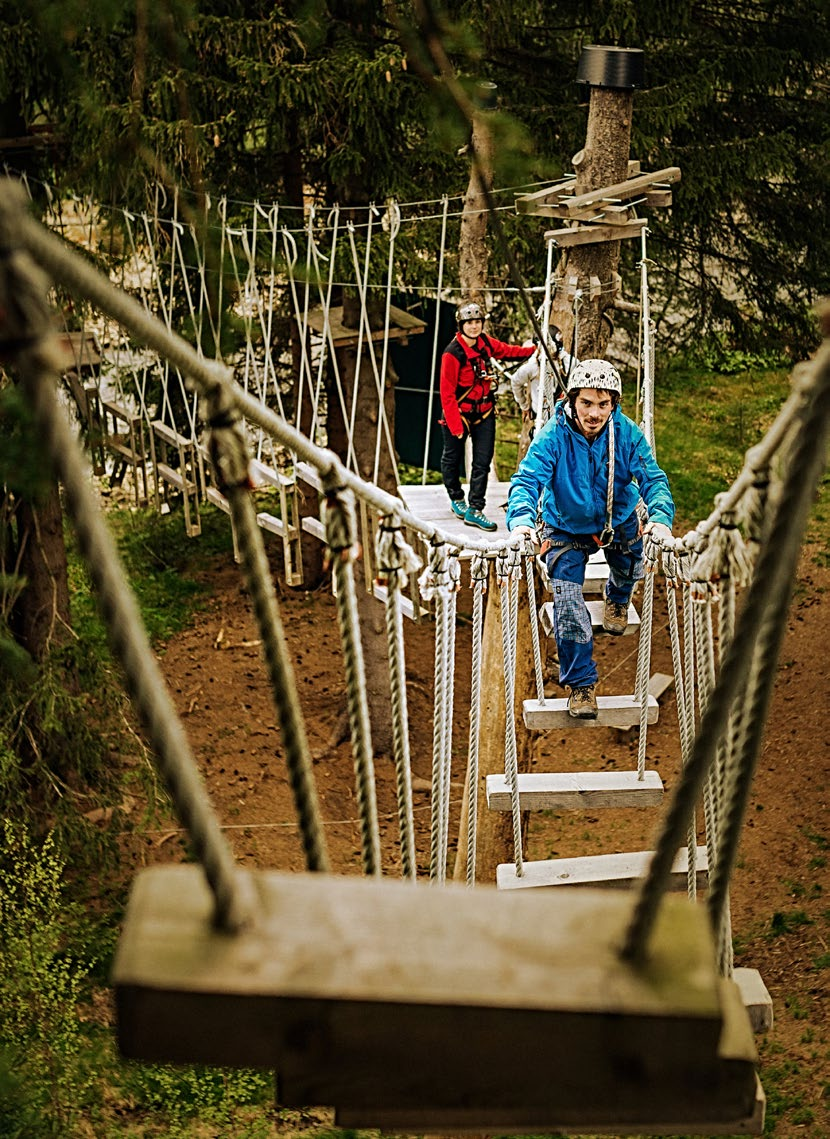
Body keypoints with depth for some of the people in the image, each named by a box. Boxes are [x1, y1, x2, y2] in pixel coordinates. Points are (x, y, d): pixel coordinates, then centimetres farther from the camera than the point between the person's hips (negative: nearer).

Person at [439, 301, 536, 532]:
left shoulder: (485, 343, -2)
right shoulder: (453, 353, -21)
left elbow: (506, 351, 20)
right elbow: (447, 393, -19)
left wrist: (534, 349, 19)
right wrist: (455, 425, -21)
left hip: (484, 412, 5)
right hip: (458, 414, -5)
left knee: (483, 461, -2)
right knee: (452, 458, 12)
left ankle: (474, 509, 2)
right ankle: (456, 499, 36)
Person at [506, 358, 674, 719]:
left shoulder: (628, 434, -21)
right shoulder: (553, 436, -26)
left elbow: (653, 479, -26)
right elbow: (527, 480, -33)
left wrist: (661, 518, -47)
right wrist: (521, 520, -54)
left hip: (618, 521, 3)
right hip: (566, 529, -3)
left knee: (631, 565, -15)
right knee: (568, 603, -12)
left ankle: (617, 598, 27)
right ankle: (580, 683, 7)